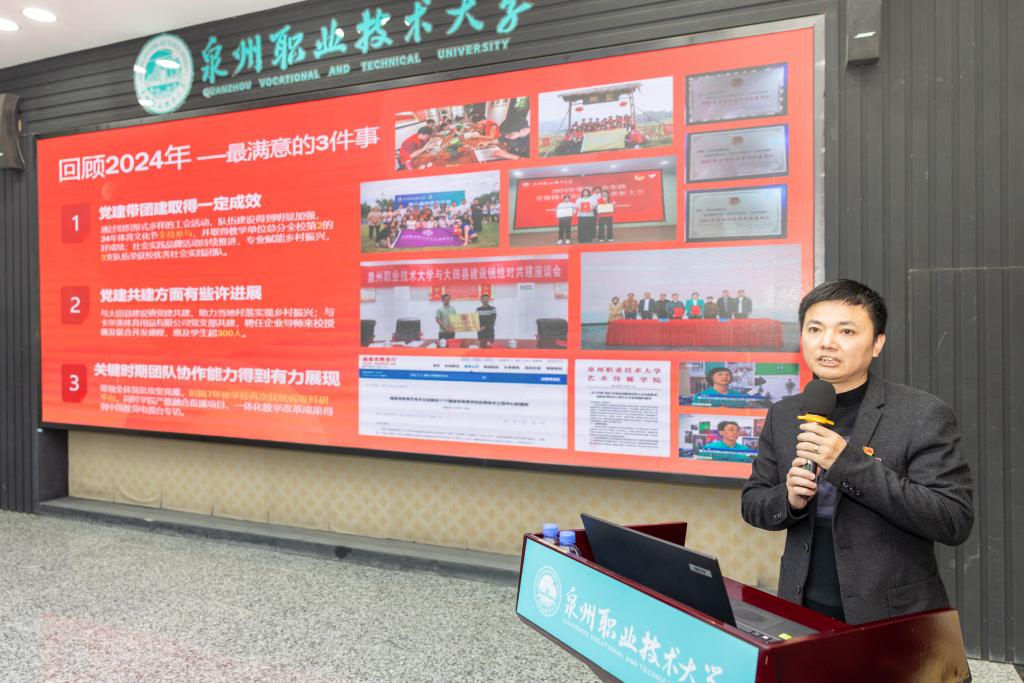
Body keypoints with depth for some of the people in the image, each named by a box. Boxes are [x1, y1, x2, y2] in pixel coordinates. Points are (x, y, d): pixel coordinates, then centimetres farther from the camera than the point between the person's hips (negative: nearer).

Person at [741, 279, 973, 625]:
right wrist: (789, 498, -16)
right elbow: (752, 503, 6)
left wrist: (849, 462, -26)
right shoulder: (782, 415, 1)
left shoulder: (925, 414, -12)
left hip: (892, 618, -3)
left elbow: (956, 522, -18)